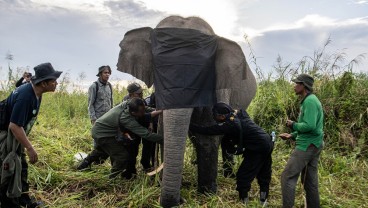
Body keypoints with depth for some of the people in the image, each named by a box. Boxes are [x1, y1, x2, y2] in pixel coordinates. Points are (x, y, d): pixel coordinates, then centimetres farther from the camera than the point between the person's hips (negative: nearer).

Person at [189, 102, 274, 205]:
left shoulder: (230, 125, -21)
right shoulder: (240, 114, 3)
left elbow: (207, 130, -18)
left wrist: (189, 126, -11)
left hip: (259, 149, -9)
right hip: (268, 143, 10)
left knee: (242, 175, 2)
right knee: (263, 175, 20)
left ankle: (243, 200, 12)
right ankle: (263, 200, 34)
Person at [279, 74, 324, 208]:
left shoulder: (310, 101, -15)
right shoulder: (309, 100, 17)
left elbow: (309, 126, -25)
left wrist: (293, 125, -9)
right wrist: (292, 135, 15)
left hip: (307, 145, -10)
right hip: (313, 145, 10)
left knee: (288, 176, -8)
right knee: (310, 180, 14)